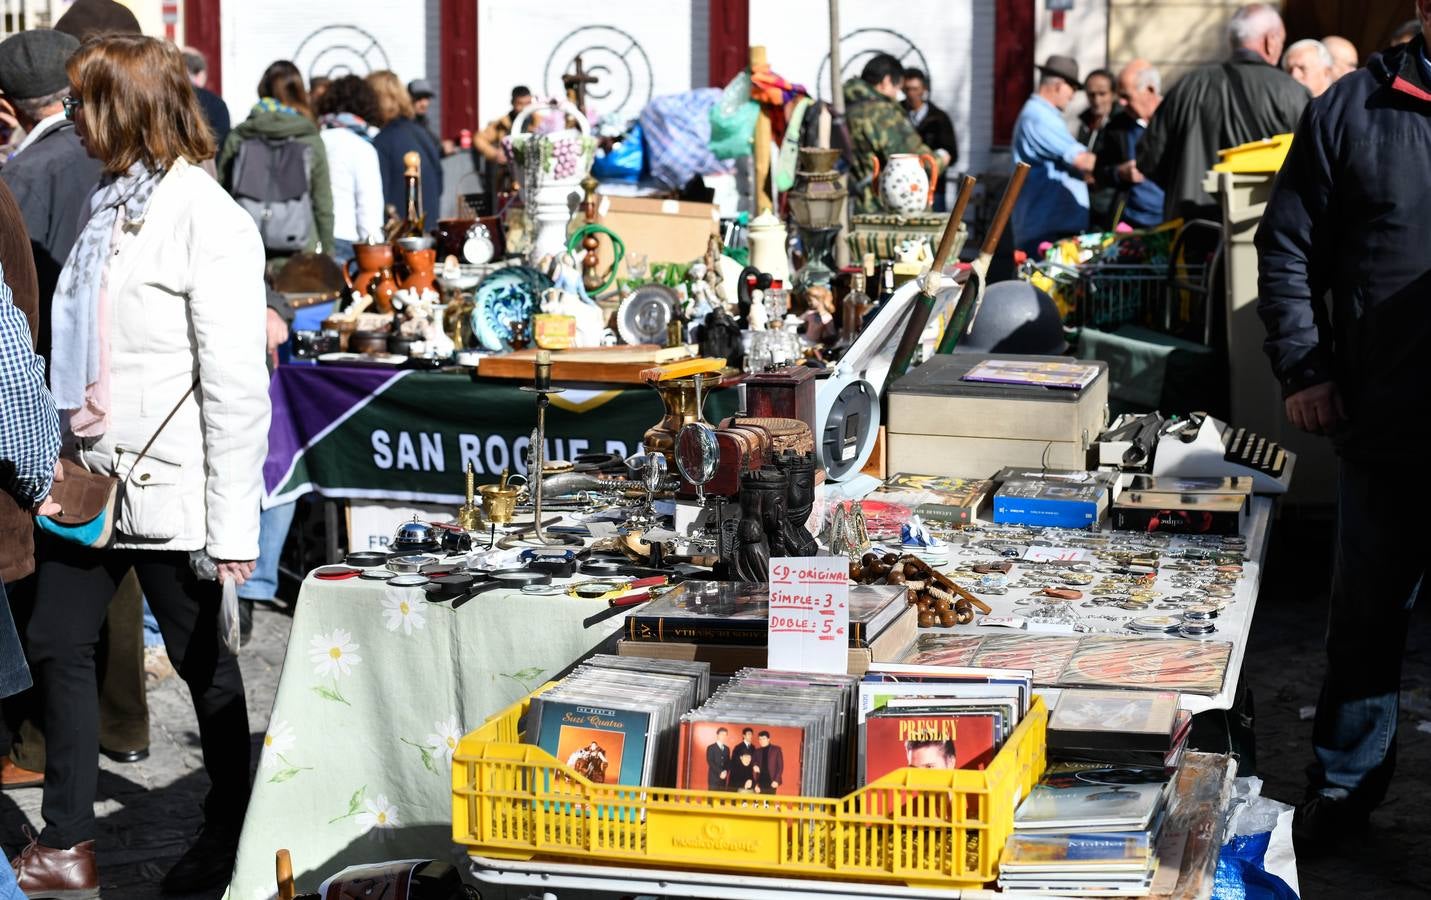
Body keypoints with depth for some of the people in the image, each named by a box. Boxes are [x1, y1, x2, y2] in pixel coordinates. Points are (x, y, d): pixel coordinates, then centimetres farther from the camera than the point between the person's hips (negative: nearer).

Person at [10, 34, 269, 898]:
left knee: (202, 662, 8)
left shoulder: (208, 221, -16)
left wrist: (234, 525, -19)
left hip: (168, 489, -8)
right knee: (57, 643, 10)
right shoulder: (111, 203, 11)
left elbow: (238, 387, -18)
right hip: (94, 477, 8)